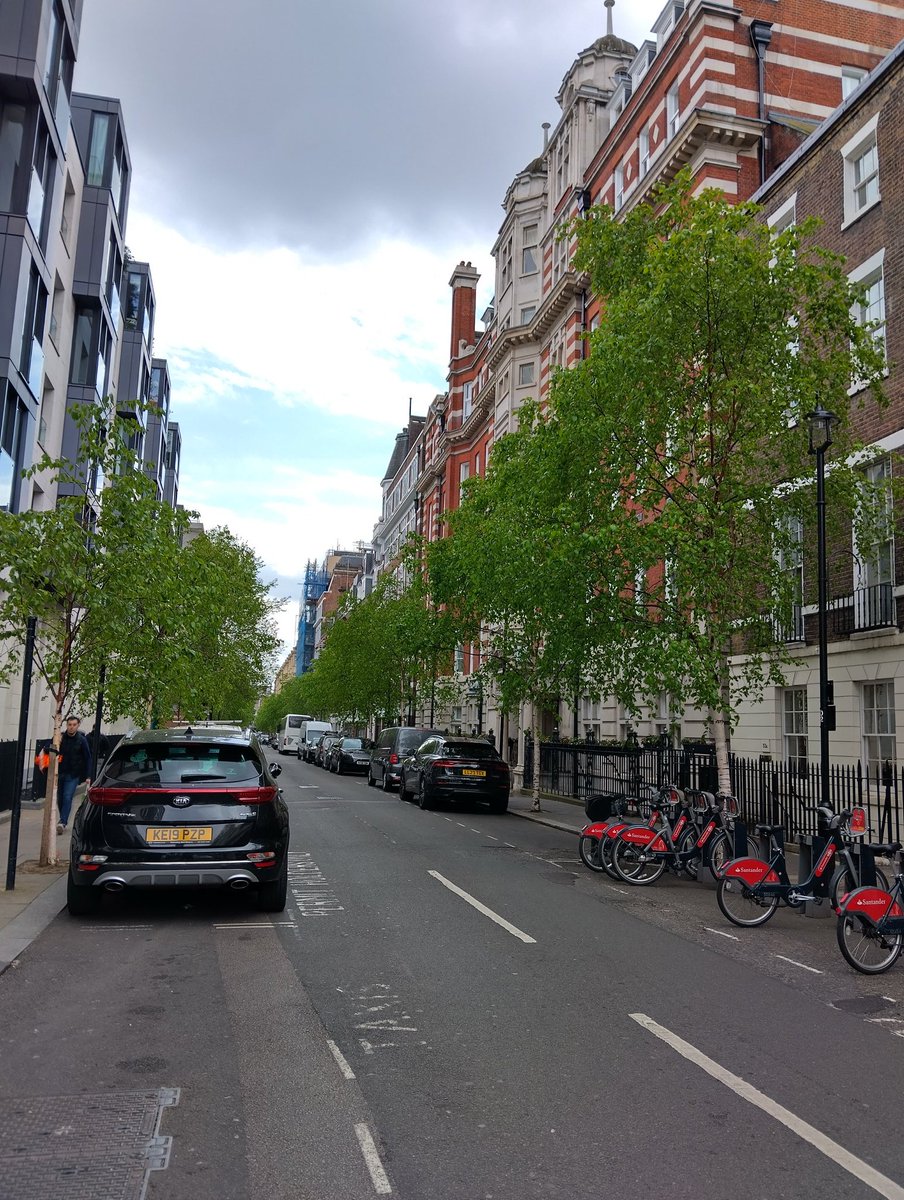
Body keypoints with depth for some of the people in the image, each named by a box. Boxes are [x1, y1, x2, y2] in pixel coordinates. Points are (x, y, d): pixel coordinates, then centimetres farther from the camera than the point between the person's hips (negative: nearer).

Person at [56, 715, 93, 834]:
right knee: (60, 799, 10)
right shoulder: (60, 738, 0)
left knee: (67, 798, -14)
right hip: (60, 773, 3)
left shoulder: (82, 740, -4)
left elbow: (88, 758, -1)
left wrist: (88, 776, -6)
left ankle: (62, 823, -18)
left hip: (73, 775, -3)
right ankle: (64, 821, 26)